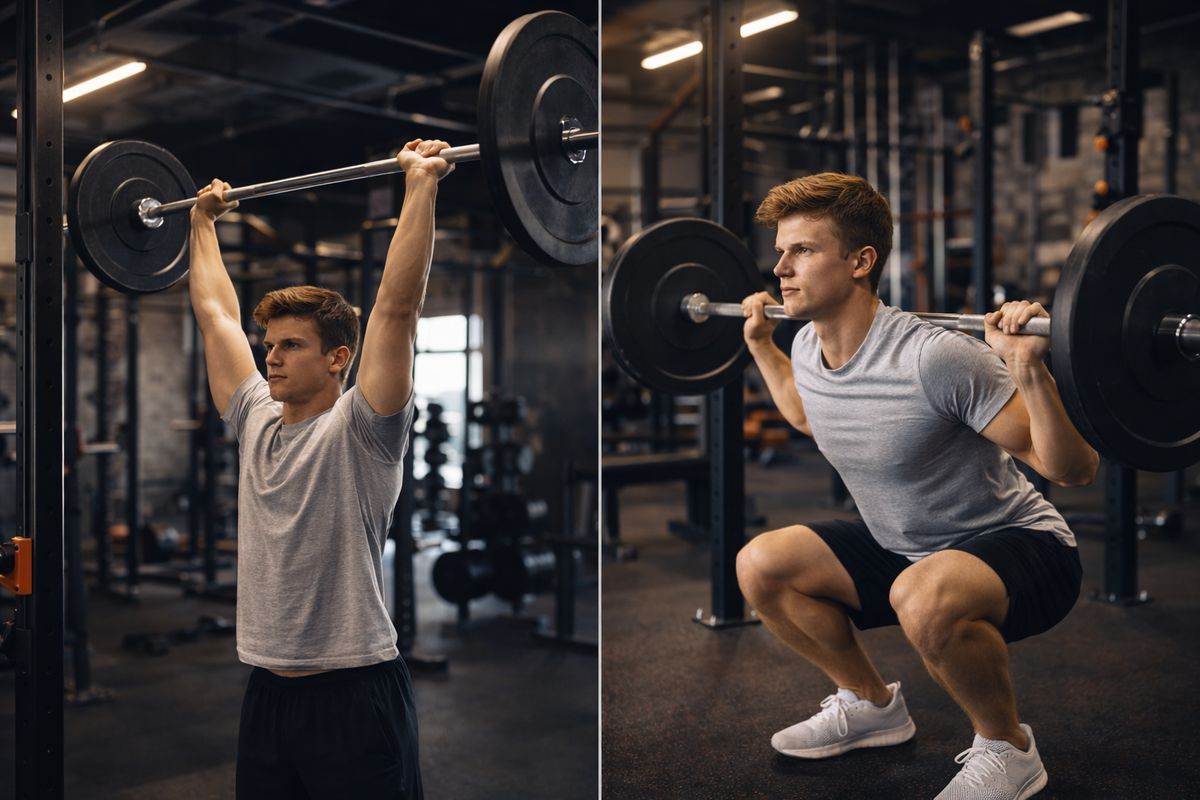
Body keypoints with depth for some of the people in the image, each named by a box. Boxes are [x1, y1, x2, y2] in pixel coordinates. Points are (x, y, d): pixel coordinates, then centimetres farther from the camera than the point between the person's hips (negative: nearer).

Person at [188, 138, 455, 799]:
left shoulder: (360, 431, -9)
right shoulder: (255, 421, 8)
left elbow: (396, 306, -18)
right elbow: (214, 313, 18)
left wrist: (421, 184, -18)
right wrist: (202, 220, 26)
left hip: (354, 693, -6)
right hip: (268, 692, 7)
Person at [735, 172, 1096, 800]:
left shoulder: (933, 359, -30)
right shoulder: (808, 347, -5)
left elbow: (1072, 469, -27)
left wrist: (1029, 372, -41)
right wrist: (760, 344, 18)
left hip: (1020, 548, -7)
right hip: (900, 549, 8)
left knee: (924, 598, -39)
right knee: (760, 566, -2)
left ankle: (1008, 749, -8)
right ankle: (872, 704, 18)